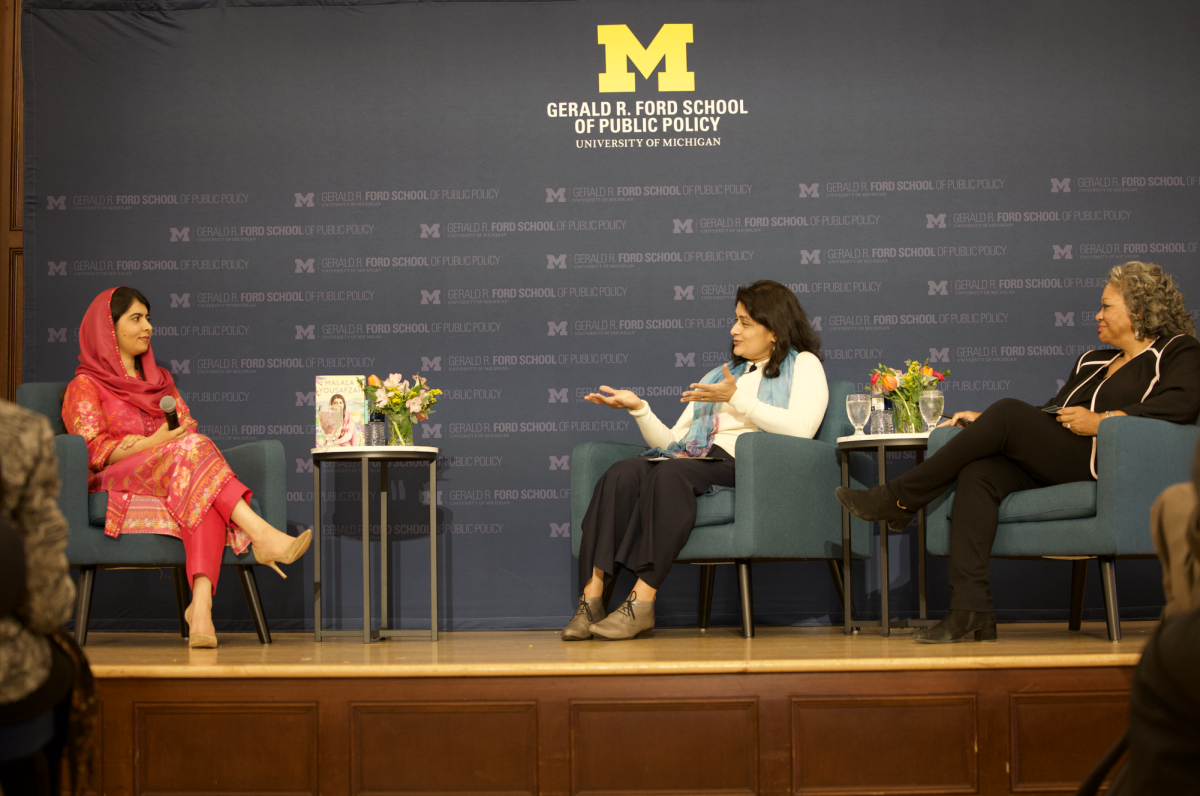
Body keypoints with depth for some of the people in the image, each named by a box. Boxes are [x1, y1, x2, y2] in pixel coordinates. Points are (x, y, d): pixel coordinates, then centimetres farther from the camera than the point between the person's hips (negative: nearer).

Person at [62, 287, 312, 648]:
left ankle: (201, 602, -54)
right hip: (116, 488, -4)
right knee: (191, 448, -34)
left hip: (178, 477, 4)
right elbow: (92, 452, -4)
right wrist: (152, 442, -18)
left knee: (206, 496, -35)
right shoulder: (84, 387, 10)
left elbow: (189, 429, 16)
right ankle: (262, 536, -48)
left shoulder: (160, 380, 29)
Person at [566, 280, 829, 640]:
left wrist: (736, 399, -9)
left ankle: (642, 601, -39)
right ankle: (591, 597, -34)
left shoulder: (803, 364, 16)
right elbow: (671, 442, 26)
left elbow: (801, 428, -7)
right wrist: (639, 408, 10)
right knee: (621, 474, -25)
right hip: (699, 458, 6)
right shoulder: (719, 376, 35)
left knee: (671, 472, -36)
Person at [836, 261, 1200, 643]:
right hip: (1052, 469, 7)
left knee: (1008, 412, -23)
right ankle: (970, 610, -30)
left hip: (1103, 461, -7)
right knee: (978, 474, -22)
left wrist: (1102, 420, -17)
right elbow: (1047, 415, 34)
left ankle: (899, 500, -15)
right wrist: (985, 421, 21)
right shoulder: (1092, 362, 32)